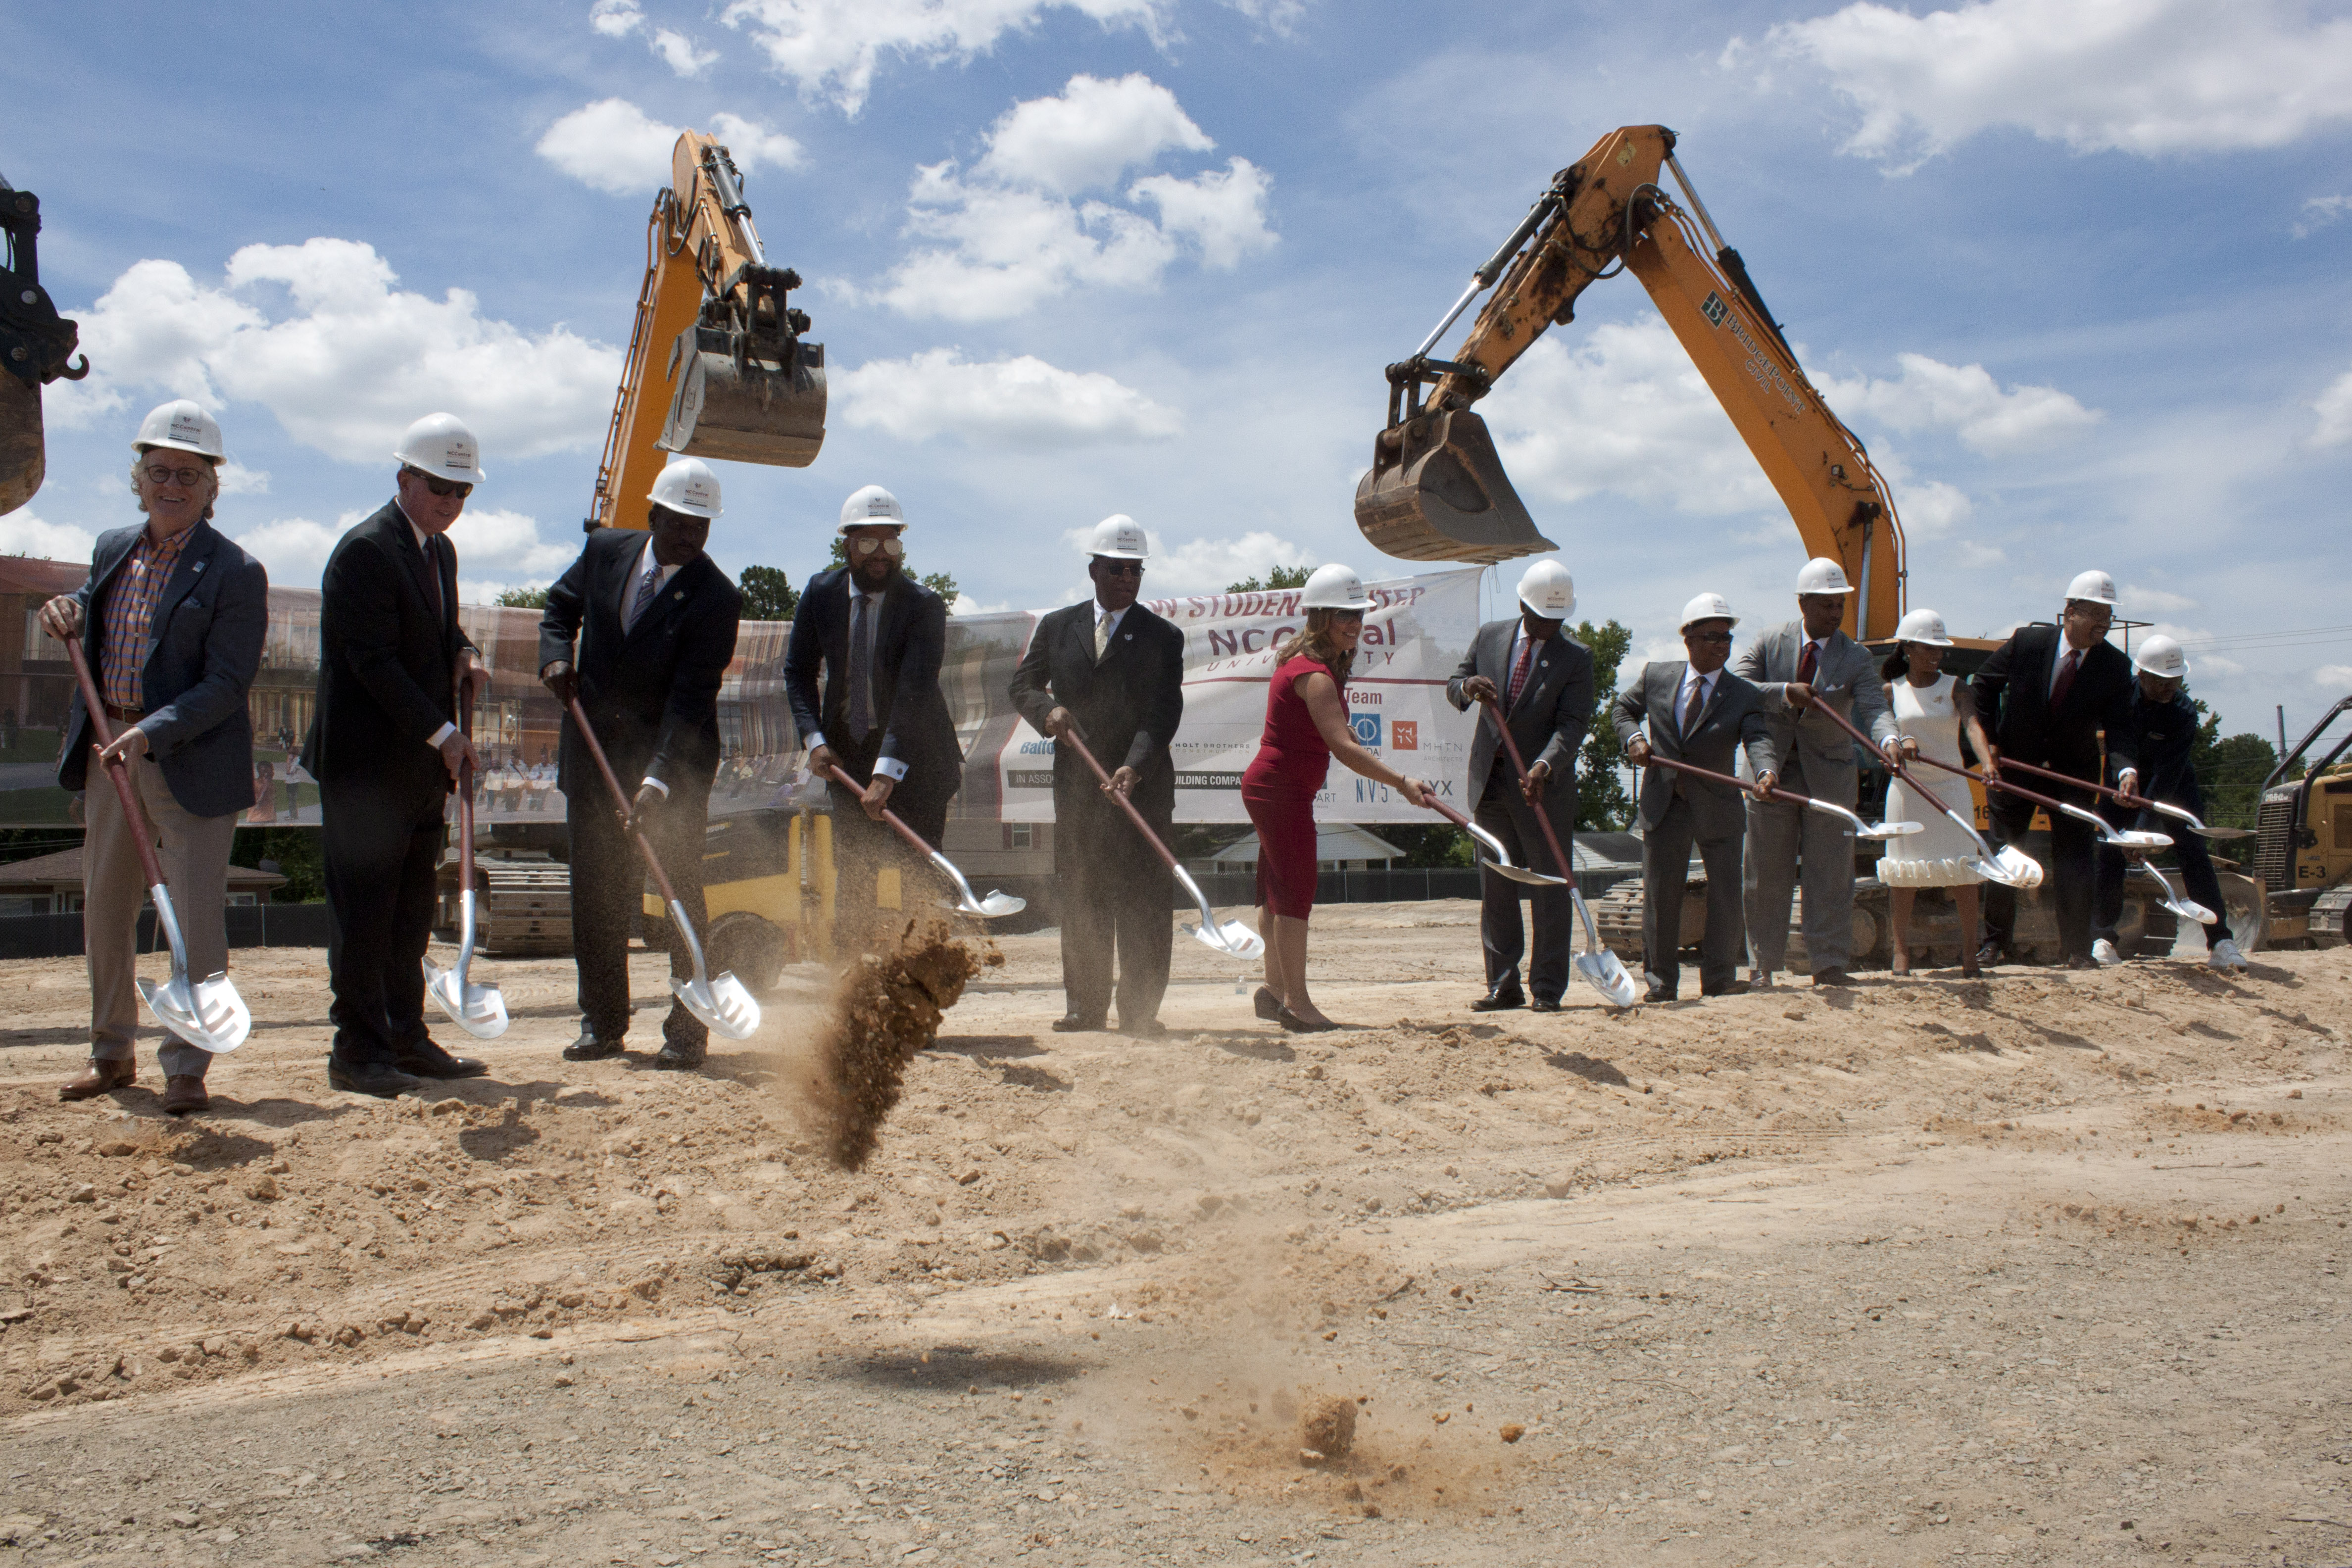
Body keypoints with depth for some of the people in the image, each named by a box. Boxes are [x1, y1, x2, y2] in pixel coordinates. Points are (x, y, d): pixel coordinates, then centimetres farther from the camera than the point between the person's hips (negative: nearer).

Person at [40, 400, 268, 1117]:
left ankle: (186, 1066, 8)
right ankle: (112, 1053, 31)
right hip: (108, 757, 7)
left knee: (197, 916, -3)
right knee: (105, 910, 15)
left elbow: (227, 685, -17)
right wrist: (67, 614, 1)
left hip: (192, 763, -7)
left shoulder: (235, 573, -10)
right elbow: (90, 622, 25)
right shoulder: (112, 549, 9)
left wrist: (152, 734, -27)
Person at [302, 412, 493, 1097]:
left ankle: (406, 1039, 20)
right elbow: (375, 661, -19)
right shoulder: (365, 550, -13)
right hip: (367, 764, -9)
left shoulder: (440, 551, 15)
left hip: (421, 767, 9)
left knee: (412, 912, 12)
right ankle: (358, 1053, 5)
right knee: (364, 911, -2)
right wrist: (442, 732, -20)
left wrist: (464, 655, 3)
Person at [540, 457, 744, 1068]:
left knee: (679, 888, -5)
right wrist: (556, 656, -2)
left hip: (675, 760, -5)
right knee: (595, 886, 8)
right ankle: (602, 1024, 18)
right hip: (596, 750, 5)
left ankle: (688, 1029, 3)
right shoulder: (604, 551, 0)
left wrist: (658, 782, -29)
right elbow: (560, 606, 19)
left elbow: (690, 700, -22)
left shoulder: (716, 598, -16)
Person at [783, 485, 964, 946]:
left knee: (921, 877, -4)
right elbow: (798, 671, 6)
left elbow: (914, 692, -26)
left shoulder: (923, 605, -17)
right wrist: (814, 739, -9)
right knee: (852, 874, 2)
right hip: (848, 755, 3)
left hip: (916, 757, -3)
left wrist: (887, 771, -35)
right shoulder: (820, 593, -3)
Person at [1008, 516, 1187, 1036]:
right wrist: (1047, 708, -9)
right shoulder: (1057, 627, 10)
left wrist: (1135, 766, -24)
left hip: (1144, 785, -3)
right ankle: (1086, 1006, 16)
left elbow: (1163, 713, -9)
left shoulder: (1163, 637, 0)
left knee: (1143, 899, -4)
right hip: (1075, 783, 3)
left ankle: (1139, 1010, 1)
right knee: (1080, 897, 7)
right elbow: (1023, 684, 15)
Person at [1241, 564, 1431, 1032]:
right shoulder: (1315, 674, -22)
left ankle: (1275, 988, 25)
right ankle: (1297, 1002, -2)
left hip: (1273, 786, 11)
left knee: (1278, 888, 16)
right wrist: (1400, 782, -37)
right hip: (1282, 790, -11)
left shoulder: (1301, 656, 10)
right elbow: (1342, 746, -32)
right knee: (1297, 890, -7)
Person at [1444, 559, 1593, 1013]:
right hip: (1490, 779, 4)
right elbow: (1453, 688, 12)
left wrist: (1544, 766, -30)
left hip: (1544, 785, -4)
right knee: (1495, 887, 8)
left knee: (1550, 888, -1)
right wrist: (1467, 686, -14)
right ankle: (1503, 985, 16)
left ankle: (1547, 989, 6)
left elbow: (1572, 723, -13)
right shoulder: (1489, 637, 6)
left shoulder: (1577, 657, -4)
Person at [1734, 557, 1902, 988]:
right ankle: (1761, 966, 16)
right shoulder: (1770, 643, -1)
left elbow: (1875, 708, -18)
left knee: (1831, 872, 3)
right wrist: (1785, 692, -26)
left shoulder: (1857, 658, -3)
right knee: (1766, 875, 6)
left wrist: (1889, 740, -39)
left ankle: (1829, 965, 12)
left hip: (1829, 774, 0)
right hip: (1772, 770, 0)